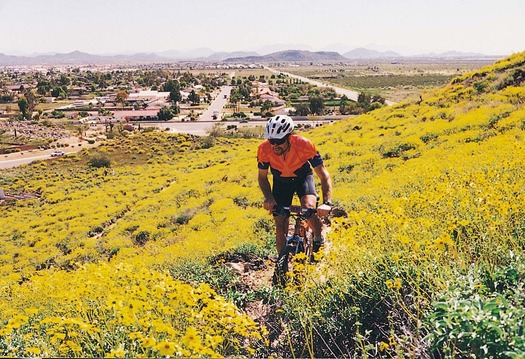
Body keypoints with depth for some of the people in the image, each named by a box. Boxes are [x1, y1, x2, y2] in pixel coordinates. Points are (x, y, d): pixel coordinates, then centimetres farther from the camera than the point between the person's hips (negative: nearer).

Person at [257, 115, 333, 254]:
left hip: (303, 177, -2)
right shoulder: (264, 149, -29)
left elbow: (324, 175, -30)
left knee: (309, 209, -29)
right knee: (280, 226, -5)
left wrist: (327, 203, -43)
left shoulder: (304, 145, -35)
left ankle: (319, 238, 2)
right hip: (281, 181, 2)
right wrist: (269, 197, -29)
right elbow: (262, 176, -11)